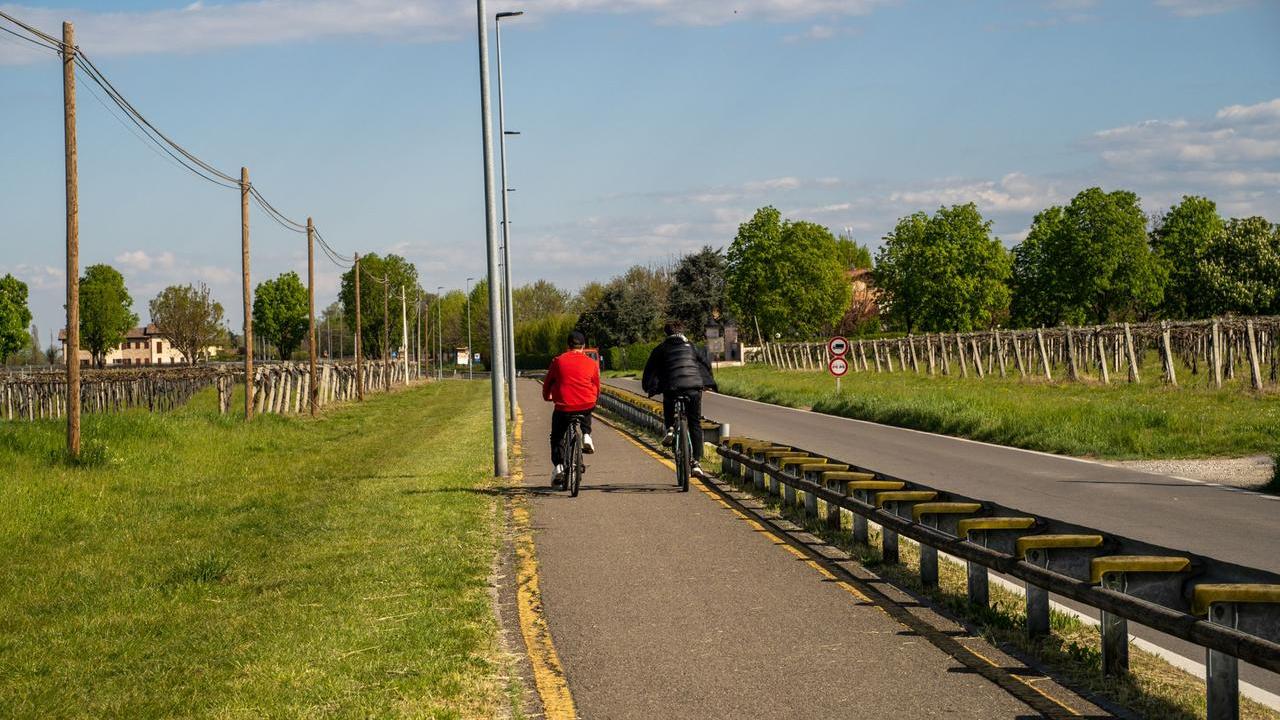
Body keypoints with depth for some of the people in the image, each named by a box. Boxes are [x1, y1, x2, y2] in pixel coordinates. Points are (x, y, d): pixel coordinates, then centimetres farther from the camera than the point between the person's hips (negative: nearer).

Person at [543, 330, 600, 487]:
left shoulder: (558, 361, 3)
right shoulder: (591, 363, 4)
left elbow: (547, 384, 12)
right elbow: (597, 388, 15)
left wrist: (547, 397, 33)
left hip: (563, 407, -1)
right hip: (586, 406, 1)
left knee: (556, 438, 17)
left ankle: (558, 468, 3)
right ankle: (586, 436, 19)